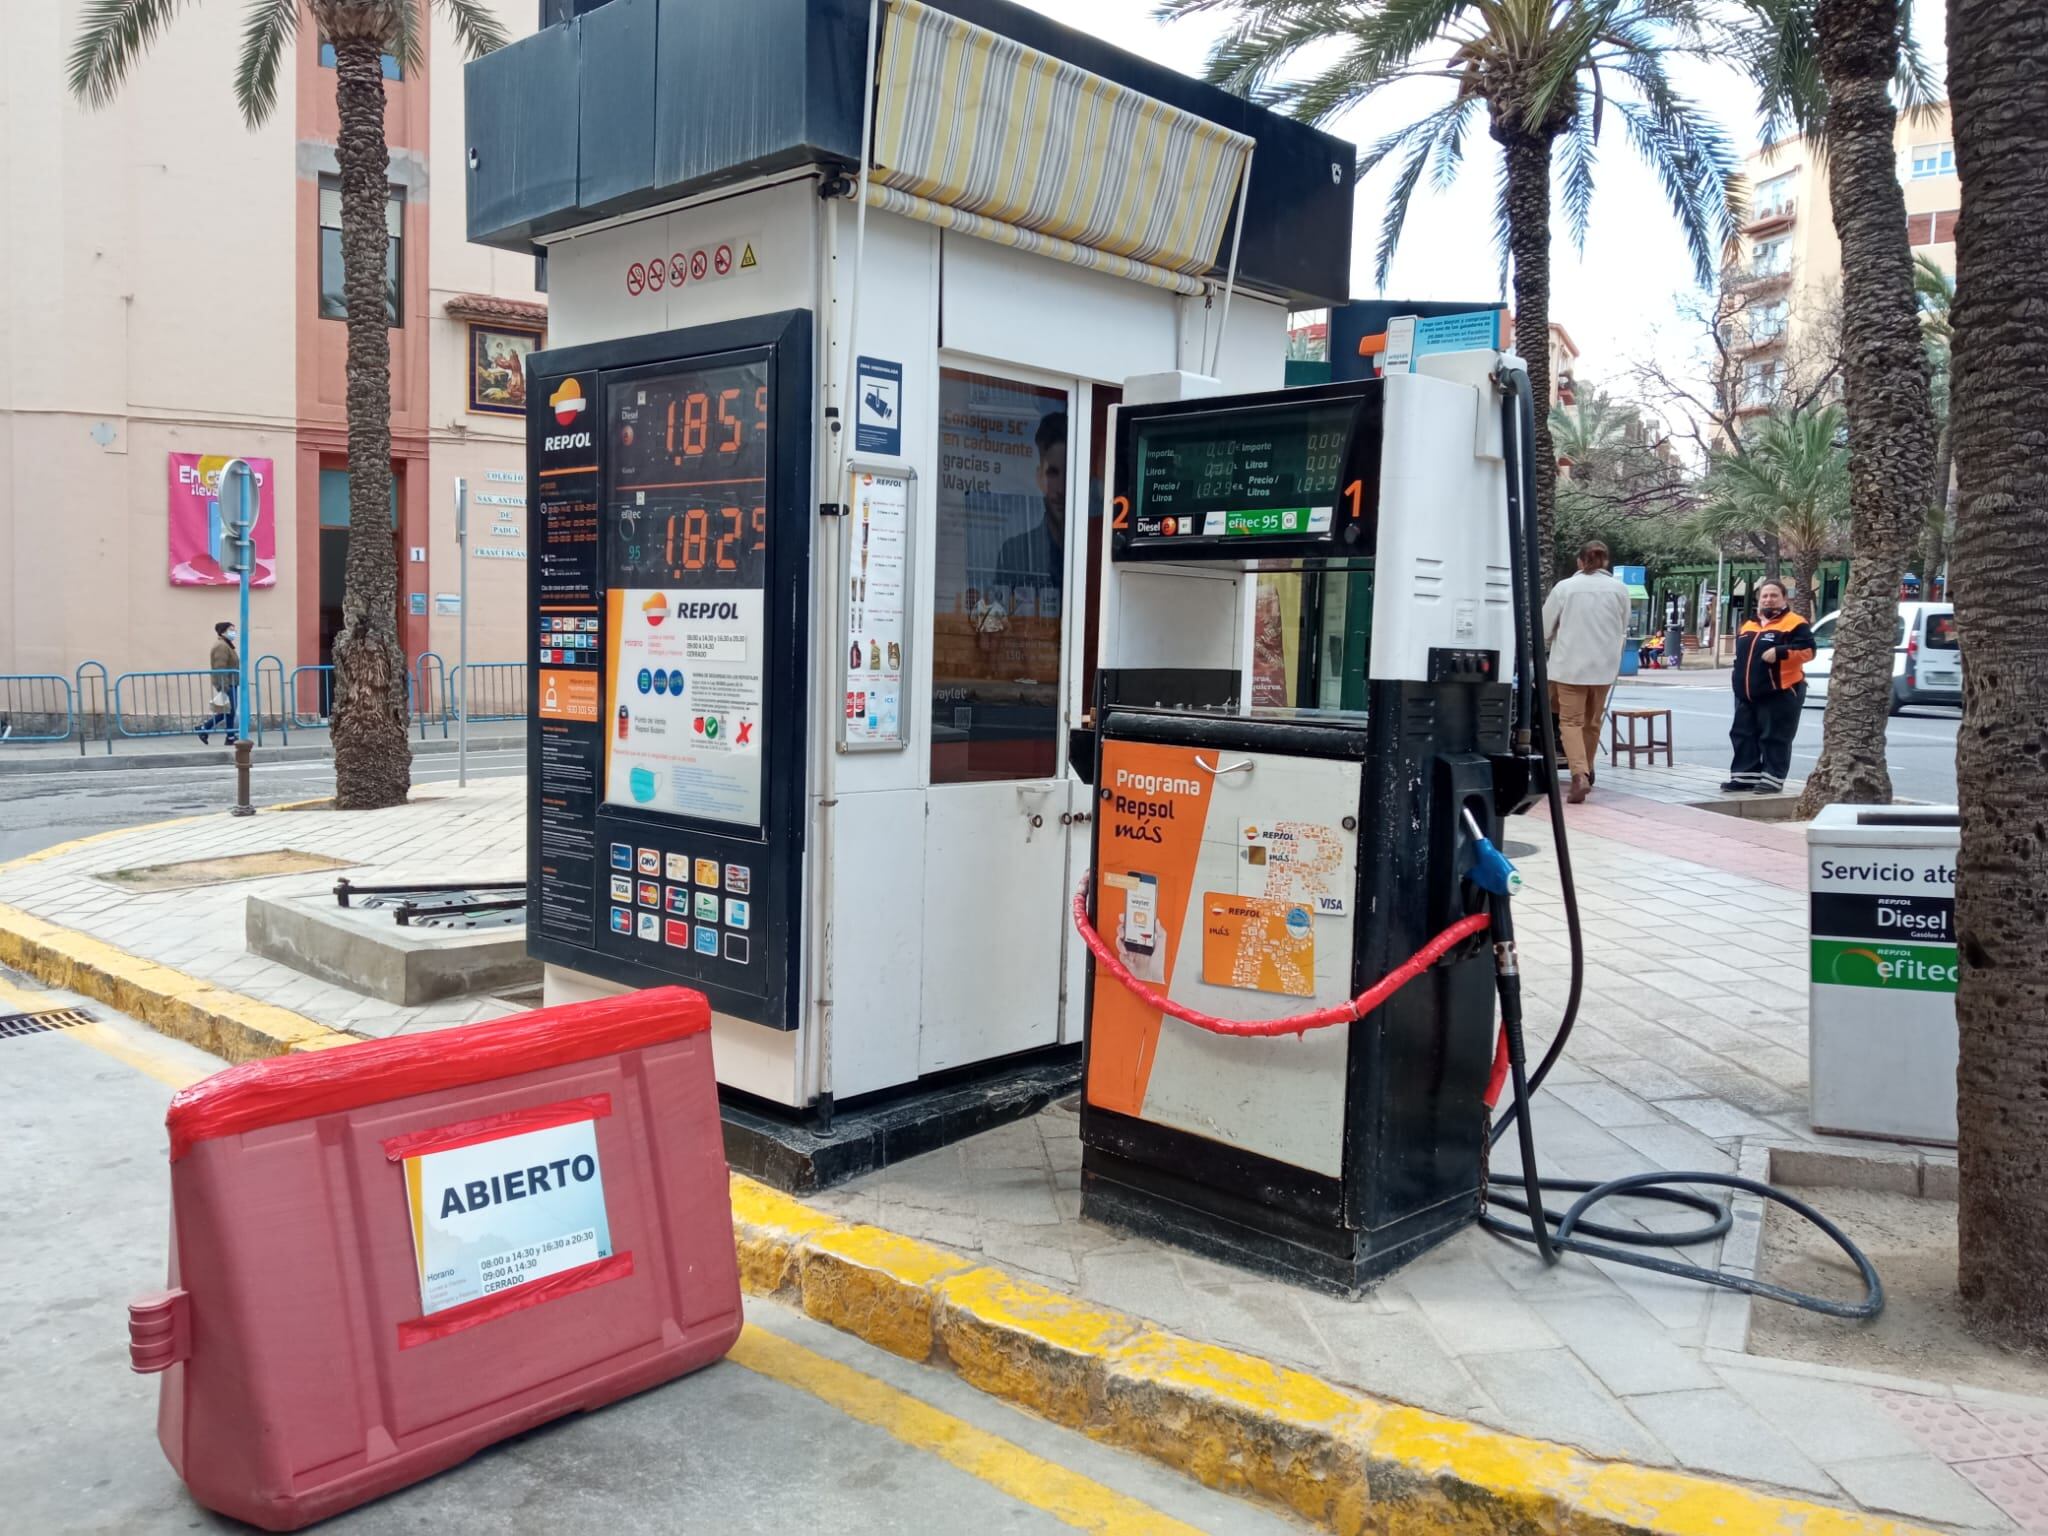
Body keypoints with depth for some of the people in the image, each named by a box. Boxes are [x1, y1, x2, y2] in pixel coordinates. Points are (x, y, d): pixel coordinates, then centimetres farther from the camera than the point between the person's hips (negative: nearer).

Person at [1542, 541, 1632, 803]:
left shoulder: (1565, 587, -3)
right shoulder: (1619, 589, 3)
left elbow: (1544, 629, 3)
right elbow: (1623, 631, 12)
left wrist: (1550, 648, 24)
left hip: (1569, 664, -3)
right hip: (1604, 666, 3)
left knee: (1571, 721, -2)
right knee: (1592, 722, 16)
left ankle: (1580, 775, -20)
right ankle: (1586, 772, 28)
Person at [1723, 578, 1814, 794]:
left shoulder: (1795, 623, -4)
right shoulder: (1748, 626, 18)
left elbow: (1808, 650, -13)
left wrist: (1780, 652, -24)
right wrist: (1738, 675, 16)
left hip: (1779, 692, -7)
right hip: (1747, 693, 7)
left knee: (1775, 738, -5)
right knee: (1743, 735, 8)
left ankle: (1772, 780, -2)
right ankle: (1745, 777, 14)